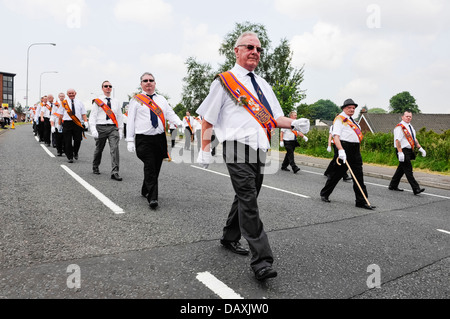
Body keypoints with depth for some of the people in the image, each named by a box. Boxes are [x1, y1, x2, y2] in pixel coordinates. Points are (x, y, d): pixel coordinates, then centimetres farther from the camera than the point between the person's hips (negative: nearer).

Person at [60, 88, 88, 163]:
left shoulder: (79, 103, 12)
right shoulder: (64, 103, 9)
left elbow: (83, 114, 9)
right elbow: (61, 115, 10)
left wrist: (85, 122, -6)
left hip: (78, 123, 1)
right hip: (67, 123, -1)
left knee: (78, 140, -1)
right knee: (67, 141, -1)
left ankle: (75, 153, 27)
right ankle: (70, 157, 9)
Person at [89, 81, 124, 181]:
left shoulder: (116, 102, 13)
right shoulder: (97, 101, 3)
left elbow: (119, 117, 15)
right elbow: (92, 116, -2)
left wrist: (120, 130, 9)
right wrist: (93, 130, -12)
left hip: (113, 127, 2)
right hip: (101, 127, -1)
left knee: (115, 148, -14)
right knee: (99, 149, 11)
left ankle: (115, 172, -16)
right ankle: (95, 167, 35)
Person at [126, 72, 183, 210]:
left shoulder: (161, 99, 17)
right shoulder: (136, 100, 6)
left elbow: (170, 114, 9)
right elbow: (131, 121, 3)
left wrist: (180, 123, -12)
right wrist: (130, 140, -4)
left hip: (160, 138, 4)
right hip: (144, 139, -4)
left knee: (156, 167, 10)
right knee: (150, 168, -12)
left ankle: (145, 191, 30)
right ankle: (152, 198, -11)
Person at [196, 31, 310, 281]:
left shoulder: (263, 86, 21)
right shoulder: (225, 81, 2)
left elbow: (275, 119, 18)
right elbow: (207, 119, 2)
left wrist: (294, 124, -3)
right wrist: (205, 150, -4)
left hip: (259, 150, 7)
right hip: (238, 149, -7)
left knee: (246, 199, 16)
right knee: (248, 203, -12)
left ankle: (229, 238, 37)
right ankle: (261, 261, -9)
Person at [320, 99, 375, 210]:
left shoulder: (352, 120, 25)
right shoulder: (339, 119, -3)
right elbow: (336, 136, -16)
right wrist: (341, 150, -27)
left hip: (356, 150, 8)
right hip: (344, 147, -8)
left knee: (359, 176, 2)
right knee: (337, 173, 0)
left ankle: (361, 201, 4)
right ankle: (324, 194, 17)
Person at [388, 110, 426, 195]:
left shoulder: (410, 127, 18)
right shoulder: (400, 127, -11)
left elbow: (414, 139, 25)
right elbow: (397, 140, -19)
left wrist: (420, 148, 16)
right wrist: (400, 152, -26)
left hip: (409, 151, 9)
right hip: (403, 150, -9)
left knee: (401, 169, 14)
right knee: (408, 170, -9)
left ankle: (393, 186, 24)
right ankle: (416, 189, -9)